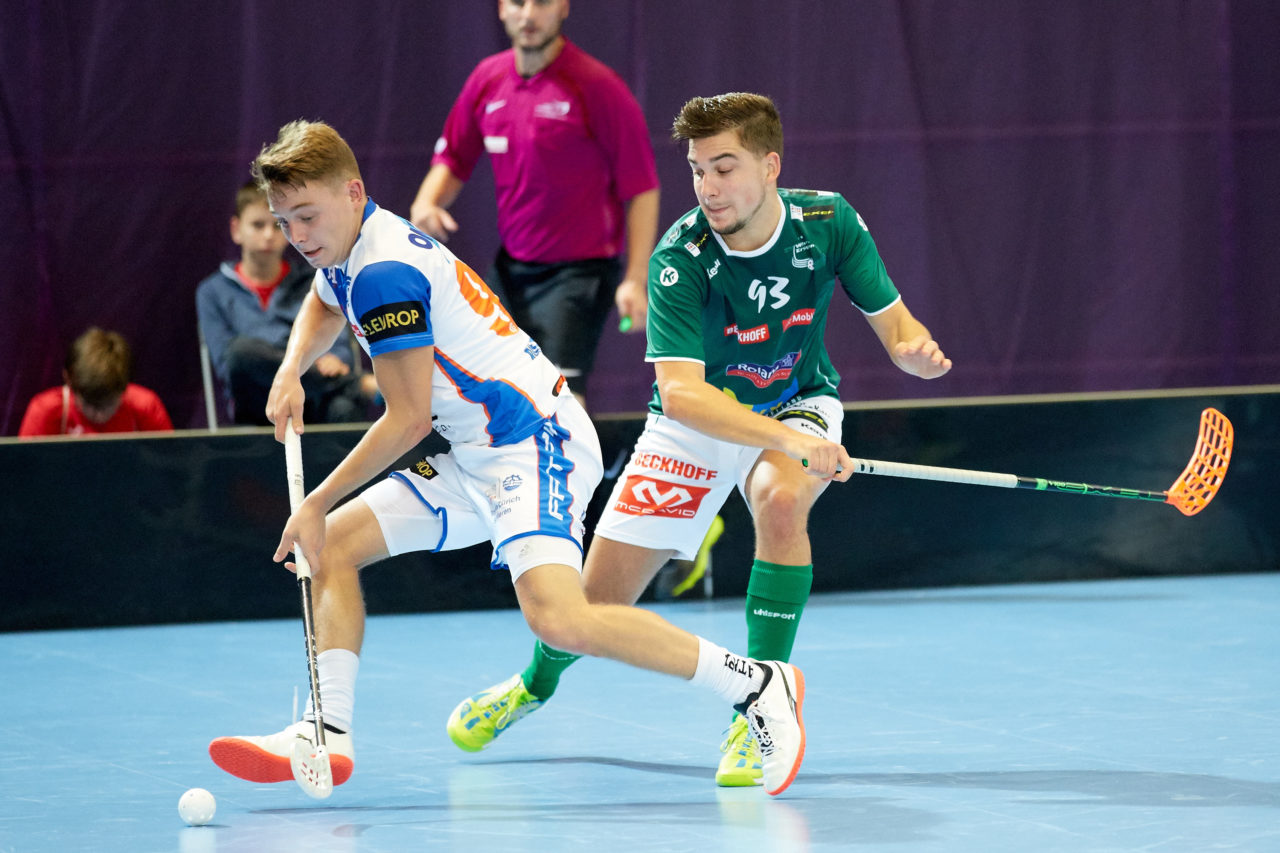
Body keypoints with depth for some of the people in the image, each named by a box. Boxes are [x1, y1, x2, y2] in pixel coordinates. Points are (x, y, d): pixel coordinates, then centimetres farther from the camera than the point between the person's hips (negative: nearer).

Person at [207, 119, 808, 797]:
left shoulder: (384, 273, -18)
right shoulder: (348, 250, 12)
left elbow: (409, 419, -16)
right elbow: (323, 308, 38)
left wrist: (316, 504, -8)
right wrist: (291, 371, 17)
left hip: (536, 443, -11)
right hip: (476, 461, 11)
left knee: (555, 617, -29)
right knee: (334, 542, 10)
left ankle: (755, 683, -19)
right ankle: (327, 734, 5)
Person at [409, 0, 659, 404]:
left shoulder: (596, 86, -14)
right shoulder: (488, 79, 4)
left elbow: (641, 188, -12)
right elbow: (453, 158, 17)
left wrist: (635, 280, -19)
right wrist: (427, 201, -5)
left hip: (578, 269, -7)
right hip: (510, 268, 7)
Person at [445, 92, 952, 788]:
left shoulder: (828, 222, -20)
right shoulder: (680, 256, -29)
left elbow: (894, 323, -9)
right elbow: (679, 392, -38)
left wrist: (915, 350, -36)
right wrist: (790, 440, -52)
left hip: (799, 404, 1)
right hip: (696, 424, -1)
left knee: (781, 501, -36)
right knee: (595, 601, -1)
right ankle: (537, 681, 38)